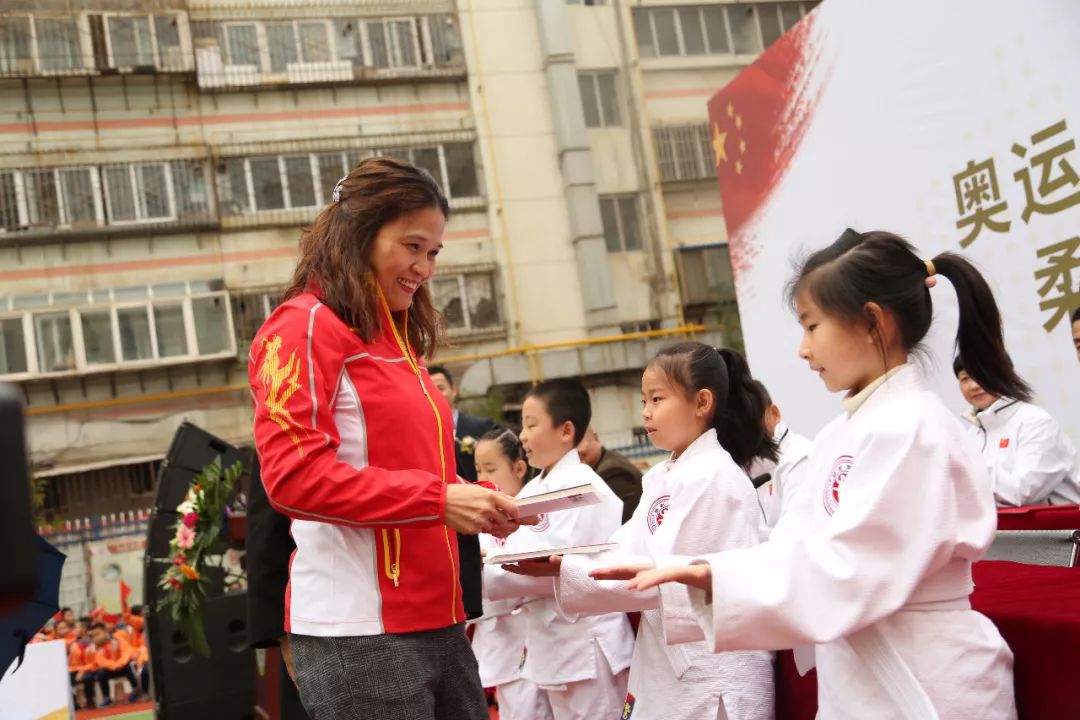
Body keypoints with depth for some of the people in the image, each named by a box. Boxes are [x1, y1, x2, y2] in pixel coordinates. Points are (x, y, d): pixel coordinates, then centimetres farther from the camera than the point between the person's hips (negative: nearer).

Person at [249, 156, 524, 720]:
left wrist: (472, 502, 4)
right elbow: (293, 476, -17)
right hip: (359, 633, -8)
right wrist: (437, 499, -19)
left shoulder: (399, 338, 17)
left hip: (436, 622, 8)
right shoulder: (305, 327, -8)